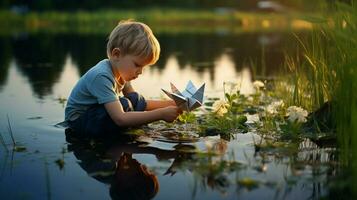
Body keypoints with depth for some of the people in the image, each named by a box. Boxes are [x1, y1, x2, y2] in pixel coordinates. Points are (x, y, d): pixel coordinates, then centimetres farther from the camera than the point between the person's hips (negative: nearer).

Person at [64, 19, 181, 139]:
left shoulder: (120, 71, -5)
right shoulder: (101, 76, -32)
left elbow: (138, 102, 3)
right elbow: (120, 119, -39)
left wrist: (169, 104, -8)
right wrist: (161, 114, -40)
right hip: (78, 121, -9)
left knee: (135, 99, -2)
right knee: (124, 104, -29)